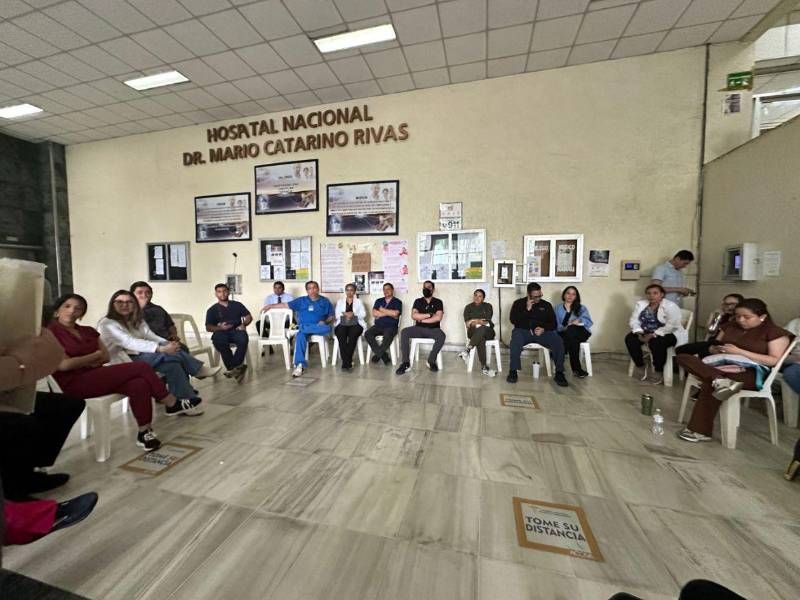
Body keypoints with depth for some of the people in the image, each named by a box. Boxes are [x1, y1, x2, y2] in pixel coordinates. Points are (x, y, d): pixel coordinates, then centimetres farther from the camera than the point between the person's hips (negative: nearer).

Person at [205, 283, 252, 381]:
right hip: (221, 332, 0)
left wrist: (244, 324, -7)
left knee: (243, 340, -35)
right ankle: (237, 367, -30)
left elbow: (249, 317, 15)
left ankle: (233, 367, -26)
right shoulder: (212, 310, 15)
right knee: (218, 340, -36)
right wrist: (220, 327, -15)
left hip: (237, 331, 0)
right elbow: (208, 328, 6)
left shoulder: (237, 305, 18)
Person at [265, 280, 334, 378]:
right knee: (300, 336, -35)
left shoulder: (325, 301, 12)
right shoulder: (301, 300, 16)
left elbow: (331, 317, 9)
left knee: (327, 328, -35)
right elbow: (285, 305, 15)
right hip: (304, 326, 0)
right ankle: (300, 365, -37)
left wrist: (325, 322, -11)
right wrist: (271, 306, 7)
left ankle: (301, 328, -28)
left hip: (320, 327, 0)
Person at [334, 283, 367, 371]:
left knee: (352, 336, -34)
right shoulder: (340, 301, 22)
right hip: (342, 324, 1)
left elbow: (363, 314, 6)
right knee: (341, 337, -33)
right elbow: (336, 314, 9)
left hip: (355, 324, -1)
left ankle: (345, 362, -31)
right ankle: (347, 363, -31)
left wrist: (353, 313, -11)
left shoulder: (359, 302, 20)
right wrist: (344, 314, -11)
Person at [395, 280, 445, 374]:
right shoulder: (418, 301, 11)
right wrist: (430, 315, -8)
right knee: (404, 332, -26)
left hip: (433, 329, -1)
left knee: (441, 336, -35)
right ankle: (406, 362, -23)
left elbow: (438, 318, -9)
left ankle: (431, 361, -15)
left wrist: (421, 319, -7)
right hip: (419, 328, 2)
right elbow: (414, 316, -5)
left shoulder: (438, 302, 6)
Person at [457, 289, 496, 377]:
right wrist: (479, 321, -14)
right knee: (480, 338, -38)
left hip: (487, 331, 0)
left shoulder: (488, 306, 15)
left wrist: (474, 321, -10)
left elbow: (487, 321, -1)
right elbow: (467, 322, 2)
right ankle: (484, 366, -45)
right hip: (473, 332, 0)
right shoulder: (468, 307, 17)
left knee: (481, 329, -40)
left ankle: (467, 350, -47)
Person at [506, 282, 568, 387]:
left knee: (558, 341, -26)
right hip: (523, 331, -2)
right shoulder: (519, 303, 8)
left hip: (542, 332, 2)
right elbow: (513, 320, -4)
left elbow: (553, 323, 8)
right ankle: (513, 371, -27)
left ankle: (559, 373, -14)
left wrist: (544, 329, -14)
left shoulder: (546, 305, 13)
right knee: (516, 340, -37)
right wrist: (527, 310, -12)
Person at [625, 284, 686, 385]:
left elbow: (672, 326, -22)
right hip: (646, 333, 6)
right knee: (630, 338, -18)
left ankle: (658, 372, -12)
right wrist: (639, 333, -17)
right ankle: (641, 367, -2)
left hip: (669, 334, -5)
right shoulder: (640, 304, 3)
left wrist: (653, 335, -27)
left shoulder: (670, 306, -13)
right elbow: (634, 321, 1)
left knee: (656, 343, -34)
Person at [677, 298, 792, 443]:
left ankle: (700, 431, -31)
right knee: (683, 358, -23)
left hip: (751, 373, -6)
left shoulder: (775, 332, 2)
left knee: (709, 384, -37)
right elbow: (712, 348, 21)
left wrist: (739, 352, -15)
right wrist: (718, 349, -3)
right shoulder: (730, 326, 18)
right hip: (721, 366, 6)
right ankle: (719, 380, -46)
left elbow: (774, 360, -7)